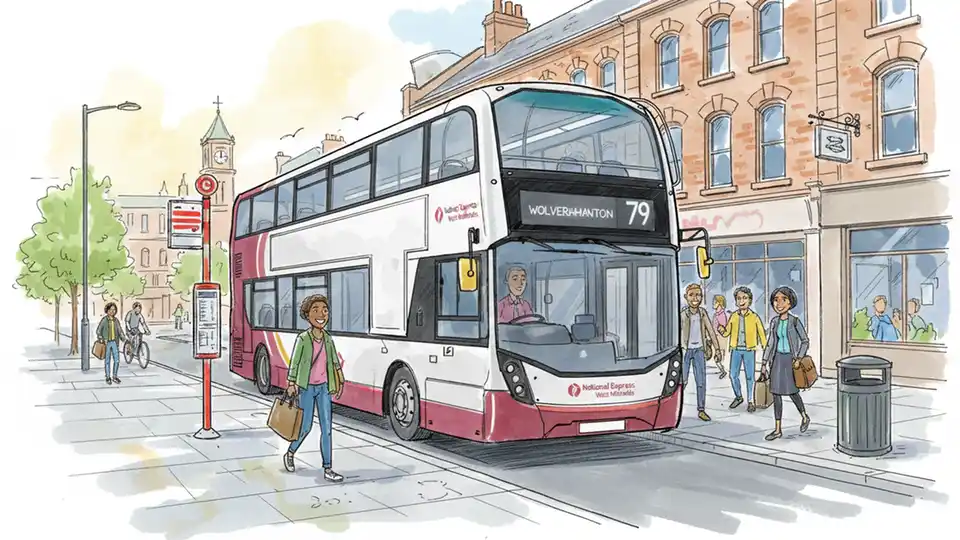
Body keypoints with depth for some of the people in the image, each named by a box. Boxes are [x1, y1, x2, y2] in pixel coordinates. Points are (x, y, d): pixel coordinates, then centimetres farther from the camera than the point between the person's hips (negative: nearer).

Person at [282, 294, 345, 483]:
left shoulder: (328, 339, 3)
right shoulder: (303, 339, -10)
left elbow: (335, 362, 12)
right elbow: (294, 363, -8)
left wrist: (339, 382, 14)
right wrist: (291, 385, -10)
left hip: (323, 388, 4)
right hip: (307, 388, -4)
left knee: (327, 428, 0)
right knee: (306, 427, 3)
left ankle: (328, 469, 3)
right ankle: (290, 453, 32)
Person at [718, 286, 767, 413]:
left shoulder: (754, 317, -4)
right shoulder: (734, 316, 4)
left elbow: (761, 334, 1)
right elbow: (726, 332, 7)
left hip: (749, 350, -3)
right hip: (736, 350, 3)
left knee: (750, 376, 1)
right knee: (733, 375, 5)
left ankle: (750, 401, 12)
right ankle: (738, 397, 26)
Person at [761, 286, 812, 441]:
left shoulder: (795, 321, -8)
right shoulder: (774, 321, 5)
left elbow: (805, 341, -5)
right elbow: (770, 343, 10)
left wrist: (799, 359, -15)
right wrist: (764, 363, 7)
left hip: (790, 358, -5)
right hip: (777, 359, 5)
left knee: (792, 392, 2)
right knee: (776, 393, 2)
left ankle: (804, 416, 33)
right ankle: (777, 429, 7)